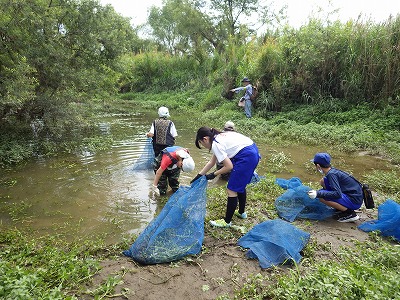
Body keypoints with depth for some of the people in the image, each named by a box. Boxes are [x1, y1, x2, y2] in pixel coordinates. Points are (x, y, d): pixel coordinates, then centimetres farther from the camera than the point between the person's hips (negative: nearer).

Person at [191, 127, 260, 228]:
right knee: (240, 185, 26)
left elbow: (229, 167, -12)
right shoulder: (219, 137, 16)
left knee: (231, 190, 1)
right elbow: (211, 162, 22)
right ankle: (242, 212, 44)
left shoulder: (215, 144, -12)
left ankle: (226, 221, 14)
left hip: (246, 157, -10)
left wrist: (213, 174, 1)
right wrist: (199, 176, 25)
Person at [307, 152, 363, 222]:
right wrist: (316, 192, 24)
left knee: (322, 198, -23)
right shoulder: (332, 170, 6)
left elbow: (337, 194, -29)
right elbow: (336, 187, 24)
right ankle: (342, 207, 12)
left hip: (354, 201, -9)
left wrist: (318, 194, -26)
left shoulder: (331, 174, -21)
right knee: (323, 181, 9)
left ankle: (350, 214, -7)